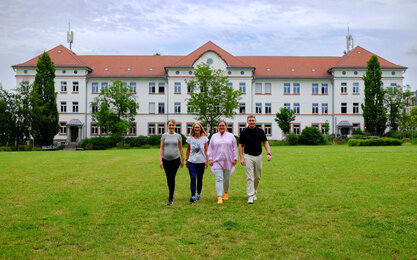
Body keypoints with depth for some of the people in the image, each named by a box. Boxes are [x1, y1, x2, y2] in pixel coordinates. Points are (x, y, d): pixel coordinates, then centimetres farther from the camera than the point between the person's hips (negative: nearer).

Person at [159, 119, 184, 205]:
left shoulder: (178, 136, 3)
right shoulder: (164, 136, 2)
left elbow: (180, 149, 9)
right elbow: (161, 148, 2)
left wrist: (182, 159, 9)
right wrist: (160, 160, -5)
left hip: (175, 160, -2)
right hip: (166, 160, 2)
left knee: (172, 177, -11)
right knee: (168, 178, 11)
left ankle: (170, 199, -8)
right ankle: (171, 194, 30)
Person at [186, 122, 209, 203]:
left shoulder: (204, 138, 0)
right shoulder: (190, 139, 3)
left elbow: (206, 150, 1)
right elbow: (188, 150, 12)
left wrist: (207, 161, -4)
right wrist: (186, 160, 11)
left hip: (201, 162, 0)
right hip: (192, 162, 0)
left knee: (200, 179, 9)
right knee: (193, 178, -11)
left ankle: (199, 194, 28)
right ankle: (193, 196, -11)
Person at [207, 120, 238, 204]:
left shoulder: (231, 136, 6)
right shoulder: (214, 136, 9)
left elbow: (234, 148, 6)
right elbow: (210, 149, 9)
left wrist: (235, 159, -1)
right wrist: (210, 159, 2)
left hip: (228, 161, 1)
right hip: (217, 161, 0)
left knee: (227, 179, 11)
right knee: (219, 179, -9)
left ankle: (226, 192, 35)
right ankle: (219, 197, -12)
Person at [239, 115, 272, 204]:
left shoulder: (260, 131, 1)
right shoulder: (244, 132, -2)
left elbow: (265, 142, 2)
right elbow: (240, 145, 2)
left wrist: (269, 153, -12)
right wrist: (241, 158, -8)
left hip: (258, 156, 2)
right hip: (248, 156, -2)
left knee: (257, 177, 11)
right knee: (249, 177, -8)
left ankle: (254, 193, 29)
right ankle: (250, 196, -9)